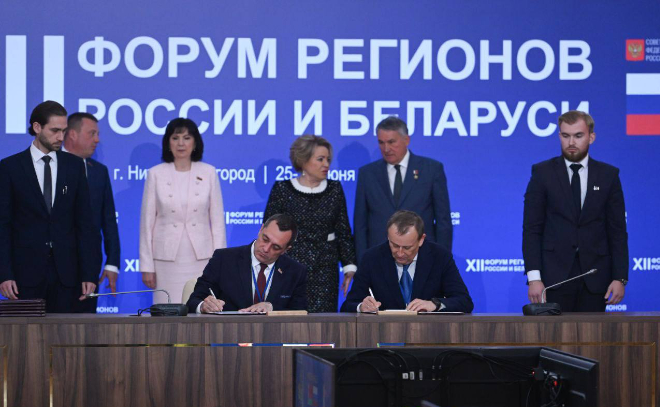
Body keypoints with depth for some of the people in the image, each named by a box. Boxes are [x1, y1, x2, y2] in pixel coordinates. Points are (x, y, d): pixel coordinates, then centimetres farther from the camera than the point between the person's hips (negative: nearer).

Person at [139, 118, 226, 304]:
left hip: (201, 259, 0)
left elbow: (217, 220, 5)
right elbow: (147, 222, 3)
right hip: (166, 259, 0)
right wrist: (147, 266, 0)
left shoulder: (208, 173, 4)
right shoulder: (156, 174, 2)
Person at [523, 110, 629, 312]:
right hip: (554, 277, -1)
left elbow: (617, 231, 6)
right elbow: (532, 229, 0)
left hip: (595, 278, 1)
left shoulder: (608, 175, 7)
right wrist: (533, 277, -10)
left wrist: (620, 278, -3)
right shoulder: (543, 173, 3)